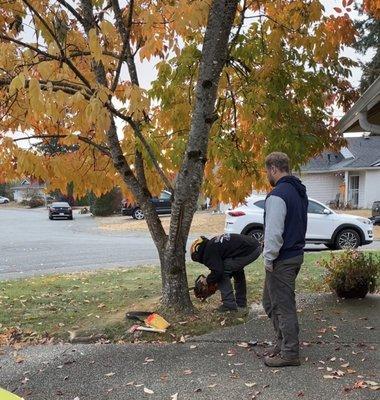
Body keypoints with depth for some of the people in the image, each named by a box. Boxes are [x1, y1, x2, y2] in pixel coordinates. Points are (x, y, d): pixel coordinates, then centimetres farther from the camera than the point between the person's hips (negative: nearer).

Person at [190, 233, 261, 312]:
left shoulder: (209, 251, -4)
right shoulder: (213, 243, 24)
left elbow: (217, 271, -10)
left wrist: (207, 281, 9)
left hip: (248, 251, -10)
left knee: (222, 273, 2)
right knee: (236, 267, 30)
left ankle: (229, 305, 4)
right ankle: (241, 303, 36)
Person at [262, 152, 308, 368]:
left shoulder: (278, 195, -20)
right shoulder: (300, 191, 11)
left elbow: (274, 232, -24)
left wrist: (269, 258, -12)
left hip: (282, 260, -10)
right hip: (297, 254, 10)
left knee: (283, 306, 2)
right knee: (270, 301, 20)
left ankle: (290, 353, 14)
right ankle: (284, 342, 29)